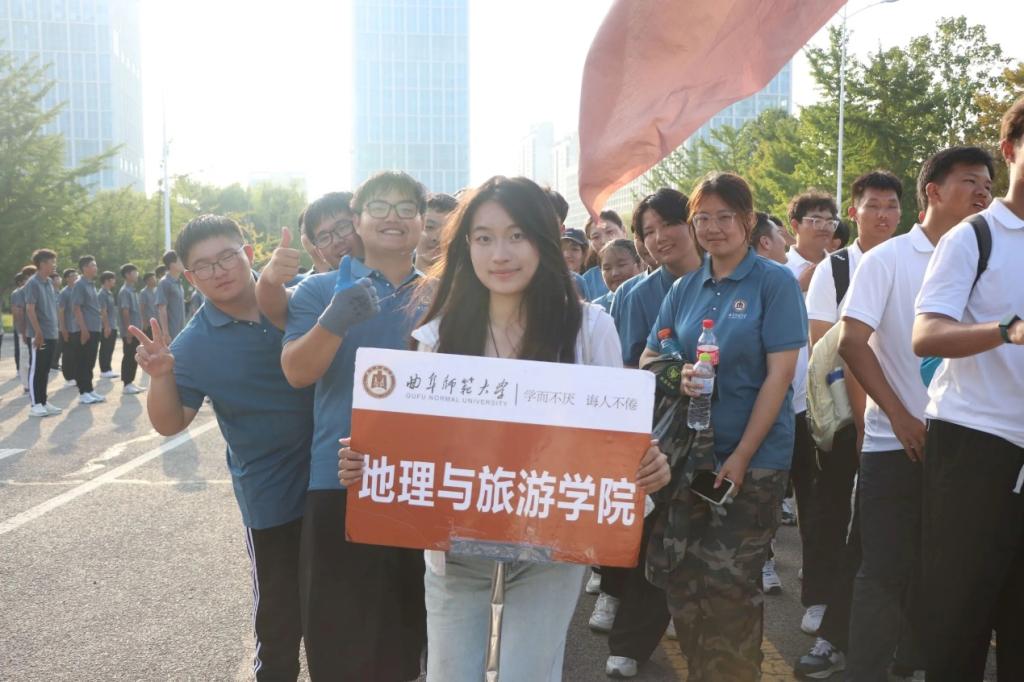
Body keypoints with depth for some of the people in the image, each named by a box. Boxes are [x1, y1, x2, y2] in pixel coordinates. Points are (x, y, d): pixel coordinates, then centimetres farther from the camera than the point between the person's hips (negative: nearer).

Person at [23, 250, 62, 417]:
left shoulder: (49, 283, 13)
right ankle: (35, 405, 2)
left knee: (45, 370, 12)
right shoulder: (33, 283, -11)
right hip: (39, 335, -8)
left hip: (51, 334, 8)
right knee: (35, 369, -2)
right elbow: (30, 309, -16)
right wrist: (38, 332, -19)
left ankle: (43, 402, 18)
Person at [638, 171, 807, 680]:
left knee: (729, 582, -4)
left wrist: (742, 456, -15)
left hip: (754, 458, -5)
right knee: (683, 577, 7)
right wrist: (675, 374, -14)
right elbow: (648, 358, 11)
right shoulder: (685, 288, 9)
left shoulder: (774, 282, -5)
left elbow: (780, 372, -11)